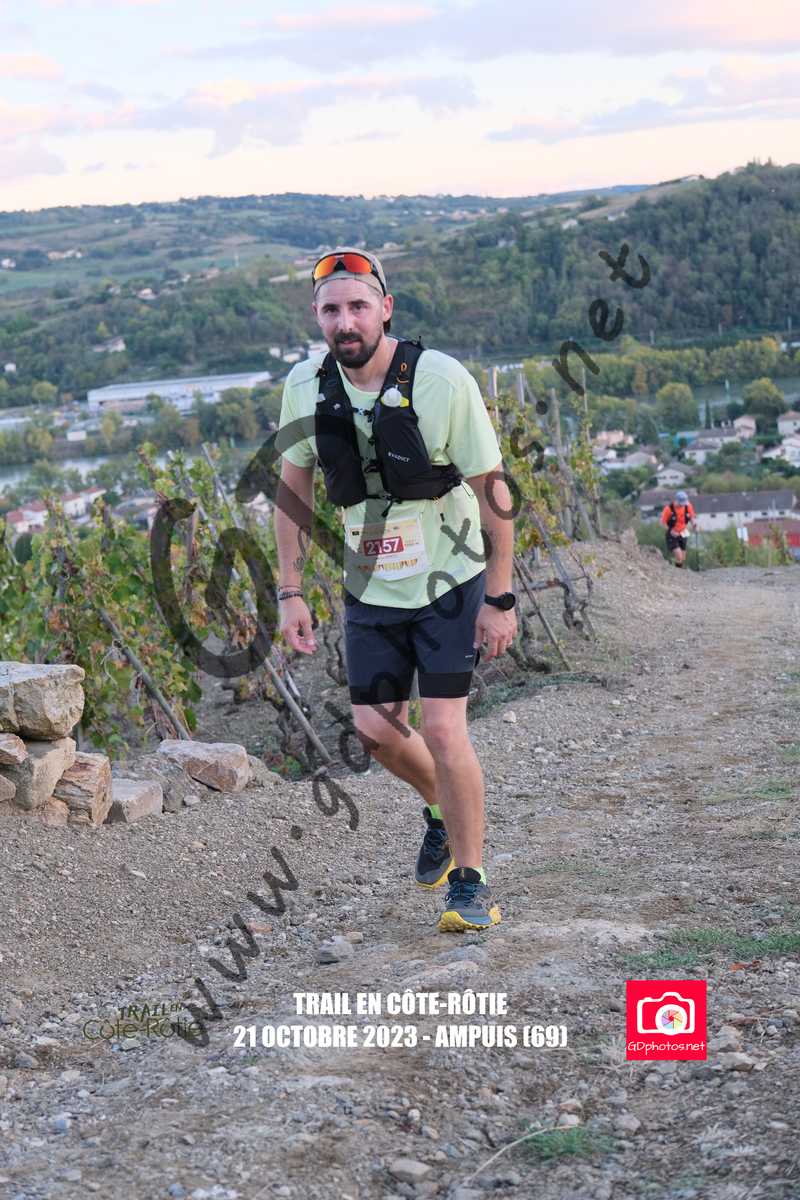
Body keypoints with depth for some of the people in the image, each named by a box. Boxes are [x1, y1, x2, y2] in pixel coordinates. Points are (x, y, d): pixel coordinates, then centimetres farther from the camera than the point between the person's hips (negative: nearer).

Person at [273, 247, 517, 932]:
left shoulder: (441, 379, -20)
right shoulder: (306, 387, -9)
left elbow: (493, 490, -13)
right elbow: (294, 490, 5)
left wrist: (500, 598, -13)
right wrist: (291, 592, 1)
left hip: (450, 580, -4)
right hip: (371, 587, 4)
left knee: (442, 729, -10)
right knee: (375, 728, 3)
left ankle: (471, 882, 8)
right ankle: (442, 810, 35)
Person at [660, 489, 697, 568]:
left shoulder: (687, 506, -11)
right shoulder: (669, 508, -24)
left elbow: (692, 516, 7)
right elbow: (663, 522, -13)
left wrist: (694, 524, -11)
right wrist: (671, 531, -23)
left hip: (682, 534, 5)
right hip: (672, 535, -5)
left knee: (683, 559, 10)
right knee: (679, 557, -17)